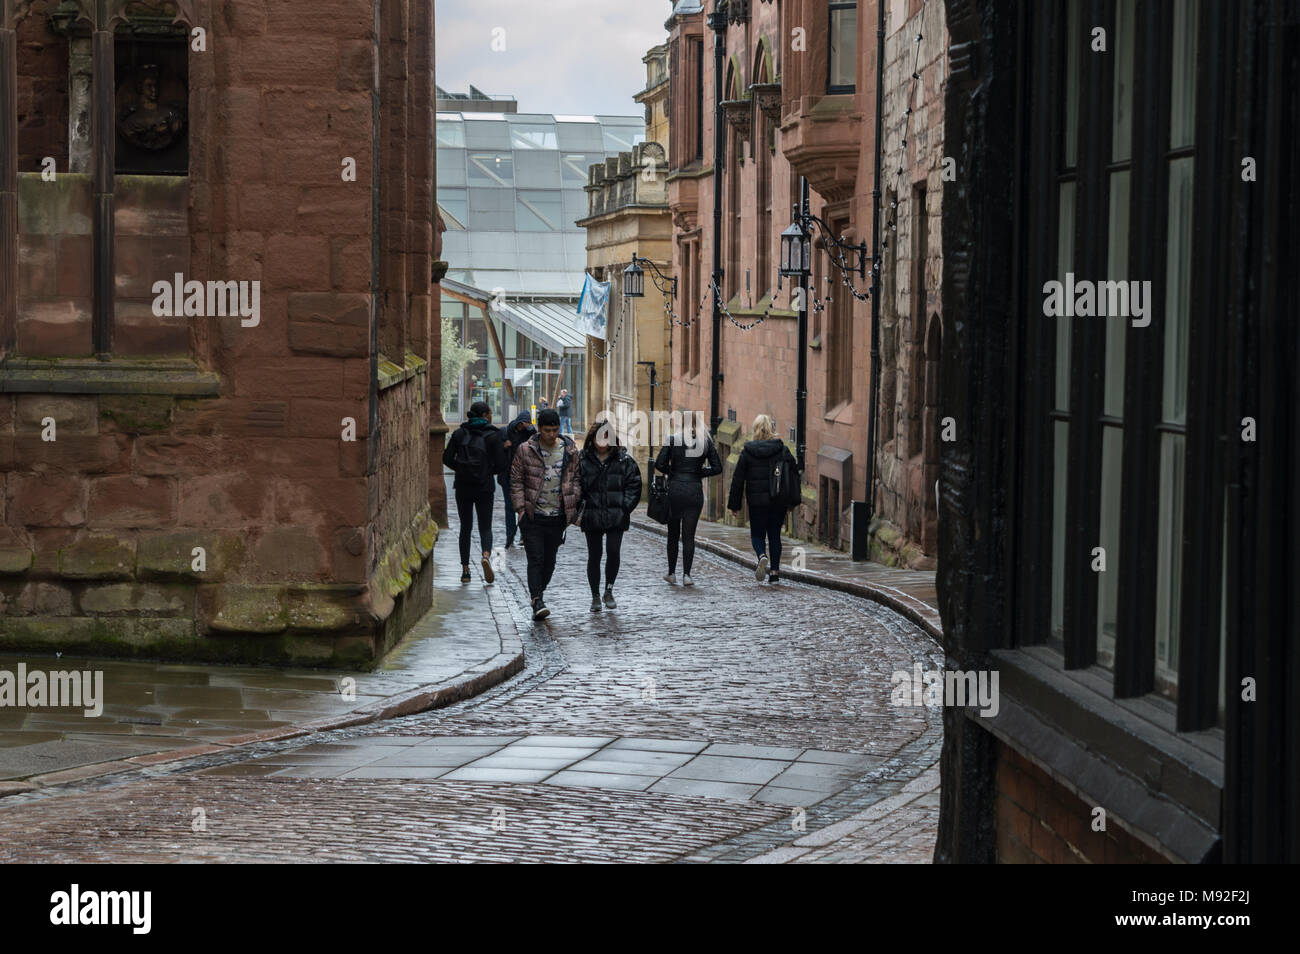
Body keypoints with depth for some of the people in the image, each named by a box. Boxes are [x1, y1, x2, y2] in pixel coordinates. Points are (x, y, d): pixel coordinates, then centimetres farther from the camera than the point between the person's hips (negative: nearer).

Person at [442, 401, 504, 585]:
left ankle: (465, 569, 7)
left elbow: (447, 458, -1)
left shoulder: (460, 433, 3)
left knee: (465, 527, 11)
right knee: (485, 527, 5)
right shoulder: (493, 435, -5)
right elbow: (498, 465, -7)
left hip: (463, 486, 2)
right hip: (484, 487, -2)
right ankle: (486, 555, -24)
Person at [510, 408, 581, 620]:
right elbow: (516, 481, 1)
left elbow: (575, 478, 12)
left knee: (549, 560, 9)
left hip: (558, 516, 3)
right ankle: (537, 601, -15)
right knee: (535, 559, -10)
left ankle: (538, 593, 27)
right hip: (532, 515, -3)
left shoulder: (570, 451, 5)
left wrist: (573, 504, 2)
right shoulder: (526, 451, -2)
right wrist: (520, 508, -6)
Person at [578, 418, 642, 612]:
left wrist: (625, 507, -5)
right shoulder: (583, 460, 1)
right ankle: (595, 596, 16)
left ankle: (609, 590, 11)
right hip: (592, 516, 0)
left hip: (616, 516, 0)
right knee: (594, 556, 5)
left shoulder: (623, 460, 2)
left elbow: (634, 485, 4)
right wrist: (581, 508, -6)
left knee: (613, 552, -9)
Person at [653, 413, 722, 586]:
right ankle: (686, 575, -5)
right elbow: (717, 468, 1)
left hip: (675, 489, 0)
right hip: (695, 490, 1)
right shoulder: (706, 442, 2)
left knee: (673, 534, 13)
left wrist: (672, 472, 11)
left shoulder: (673, 440, -2)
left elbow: (659, 464, -7)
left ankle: (671, 573, 18)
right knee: (689, 535, 3)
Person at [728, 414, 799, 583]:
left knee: (757, 534, 9)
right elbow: (794, 472, 1)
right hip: (779, 501, 1)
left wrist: (734, 504, 5)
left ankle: (762, 556, -21)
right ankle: (775, 572, 7)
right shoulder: (782, 450, -1)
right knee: (774, 534, 11)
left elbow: (738, 480, -1)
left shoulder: (747, 452, -3)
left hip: (756, 501, -1)